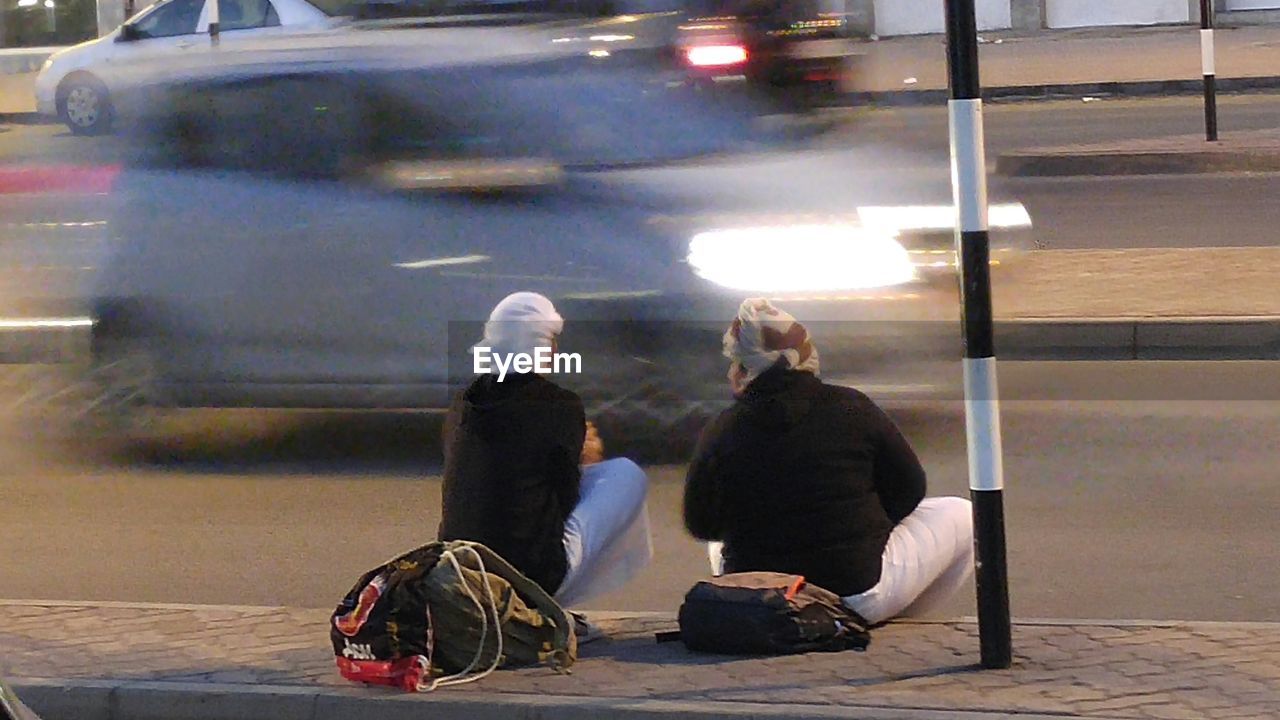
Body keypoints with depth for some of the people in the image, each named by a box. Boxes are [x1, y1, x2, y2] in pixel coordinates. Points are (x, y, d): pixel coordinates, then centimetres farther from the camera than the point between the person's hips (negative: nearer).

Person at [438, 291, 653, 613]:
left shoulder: (464, 404, 5)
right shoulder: (561, 407, -11)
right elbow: (565, 499, -2)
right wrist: (582, 461, 20)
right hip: (535, 571, -6)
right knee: (628, 473, 11)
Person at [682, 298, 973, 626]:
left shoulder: (721, 434, -9)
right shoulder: (852, 409, -8)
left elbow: (701, 525, 4)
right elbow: (909, 489, 3)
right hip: (861, 593, -3)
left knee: (719, 544, 39)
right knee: (959, 515, 18)